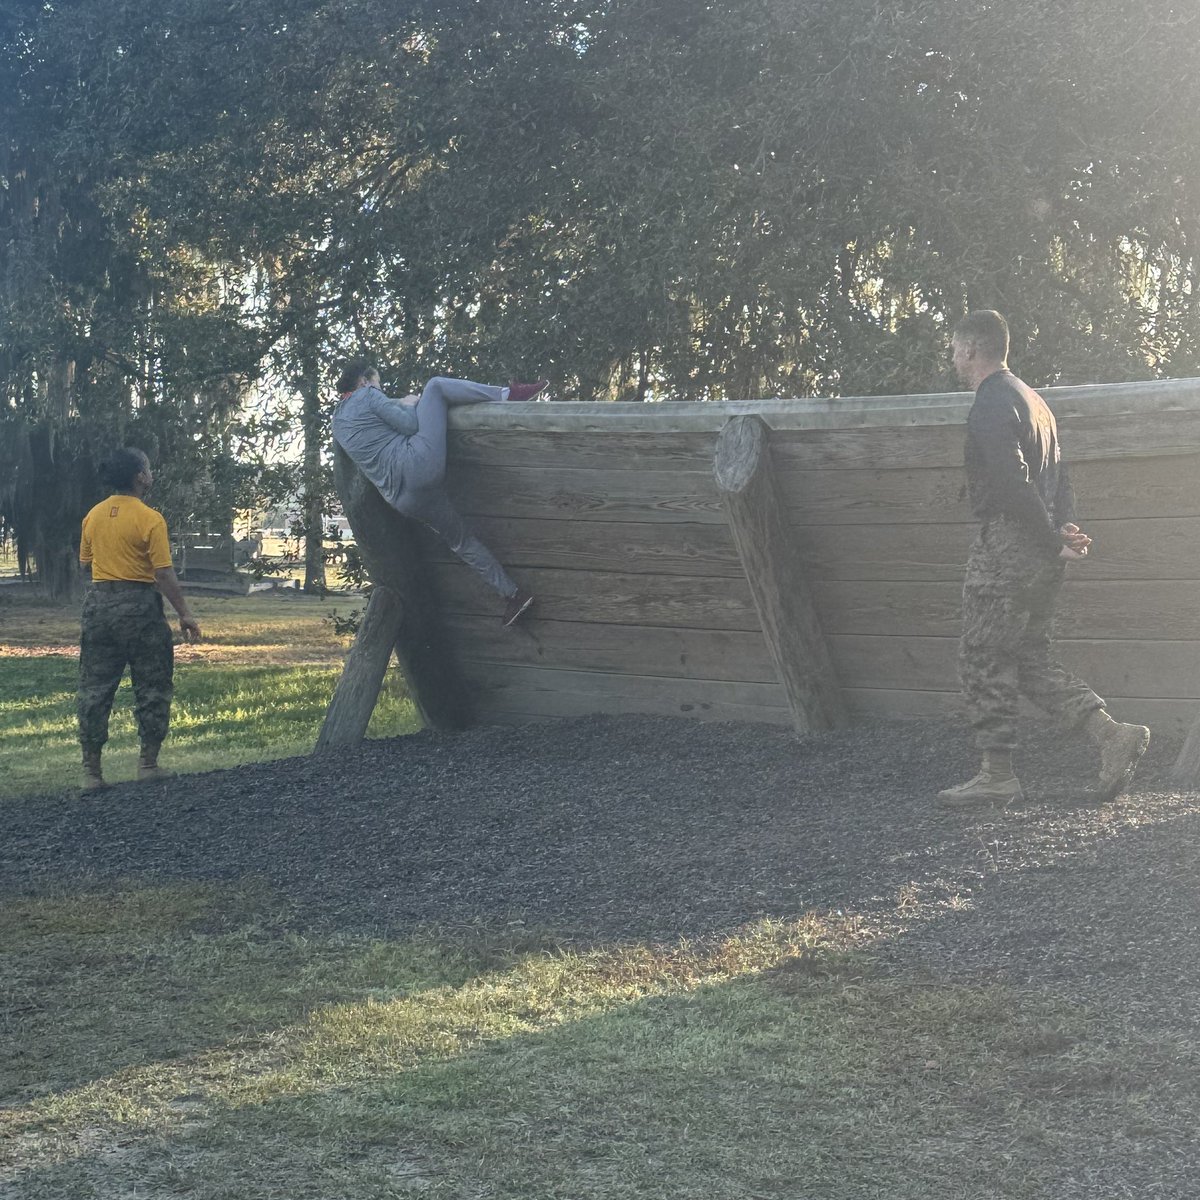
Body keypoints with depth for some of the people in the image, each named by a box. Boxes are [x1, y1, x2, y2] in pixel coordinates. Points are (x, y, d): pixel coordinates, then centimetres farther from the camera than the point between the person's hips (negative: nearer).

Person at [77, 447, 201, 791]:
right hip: (139, 605, -5)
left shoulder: (93, 516, 5)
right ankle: (148, 762, 10)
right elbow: (164, 573, -15)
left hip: (99, 602, 5)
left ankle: (91, 769, 8)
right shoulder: (149, 519, -12)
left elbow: (85, 563, 15)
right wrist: (184, 613, -9)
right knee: (152, 686, 8)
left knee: (95, 687, 8)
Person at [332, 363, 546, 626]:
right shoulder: (366, 395, 4)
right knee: (435, 386, 7)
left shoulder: (337, 421, 24)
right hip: (418, 462, -7)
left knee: (460, 538, 17)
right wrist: (409, 405, 19)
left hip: (402, 499, 7)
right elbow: (409, 424, -2)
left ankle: (511, 593, 16)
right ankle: (508, 395, -7)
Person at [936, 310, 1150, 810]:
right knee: (1030, 659, 14)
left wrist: (1054, 540, -15)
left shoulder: (990, 405, -13)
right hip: (1040, 552, 10)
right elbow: (1058, 474, 15)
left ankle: (997, 774, 5)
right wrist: (1066, 528, 1)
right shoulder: (1030, 398, 19)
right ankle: (1111, 733, 3)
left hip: (1007, 546, -9)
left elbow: (1013, 484, -21)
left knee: (984, 659, 0)